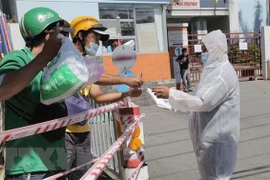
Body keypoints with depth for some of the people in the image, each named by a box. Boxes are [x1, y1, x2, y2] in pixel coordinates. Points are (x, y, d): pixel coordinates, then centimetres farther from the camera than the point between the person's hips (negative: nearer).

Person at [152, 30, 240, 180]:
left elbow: (203, 102, -29)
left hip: (217, 135, -10)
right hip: (211, 133, 10)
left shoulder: (223, 73, -22)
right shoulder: (215, 69, 10)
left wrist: (171, 94, -26)